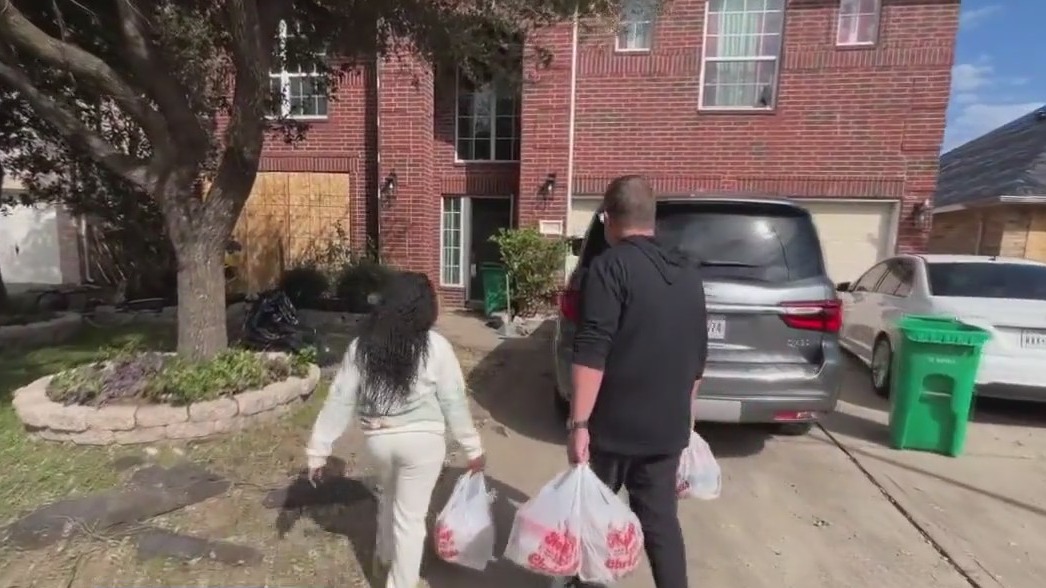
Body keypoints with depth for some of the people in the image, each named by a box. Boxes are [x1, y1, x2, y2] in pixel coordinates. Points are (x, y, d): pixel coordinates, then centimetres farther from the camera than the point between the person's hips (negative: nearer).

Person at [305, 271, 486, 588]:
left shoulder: (361, 346, -6)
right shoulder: (436, 347, -14)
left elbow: (339, 400, -4)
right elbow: (454, 402, -10)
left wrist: (318, 450, 6)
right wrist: (473, 448, 1)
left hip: (378, 439, 5)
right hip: (422, 440, -4)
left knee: (390, 495, 32)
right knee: (410, 518, 11)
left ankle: (383, 559, 53)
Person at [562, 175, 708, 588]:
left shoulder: (611, 266, -13)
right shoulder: (689, 273, 9)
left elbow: (591, 352, -22)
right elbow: (698, 353, 16)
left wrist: (578, 423, -20)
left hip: (614, 423, -5)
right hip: (668, 425, 6)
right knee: (660, 518, 16)